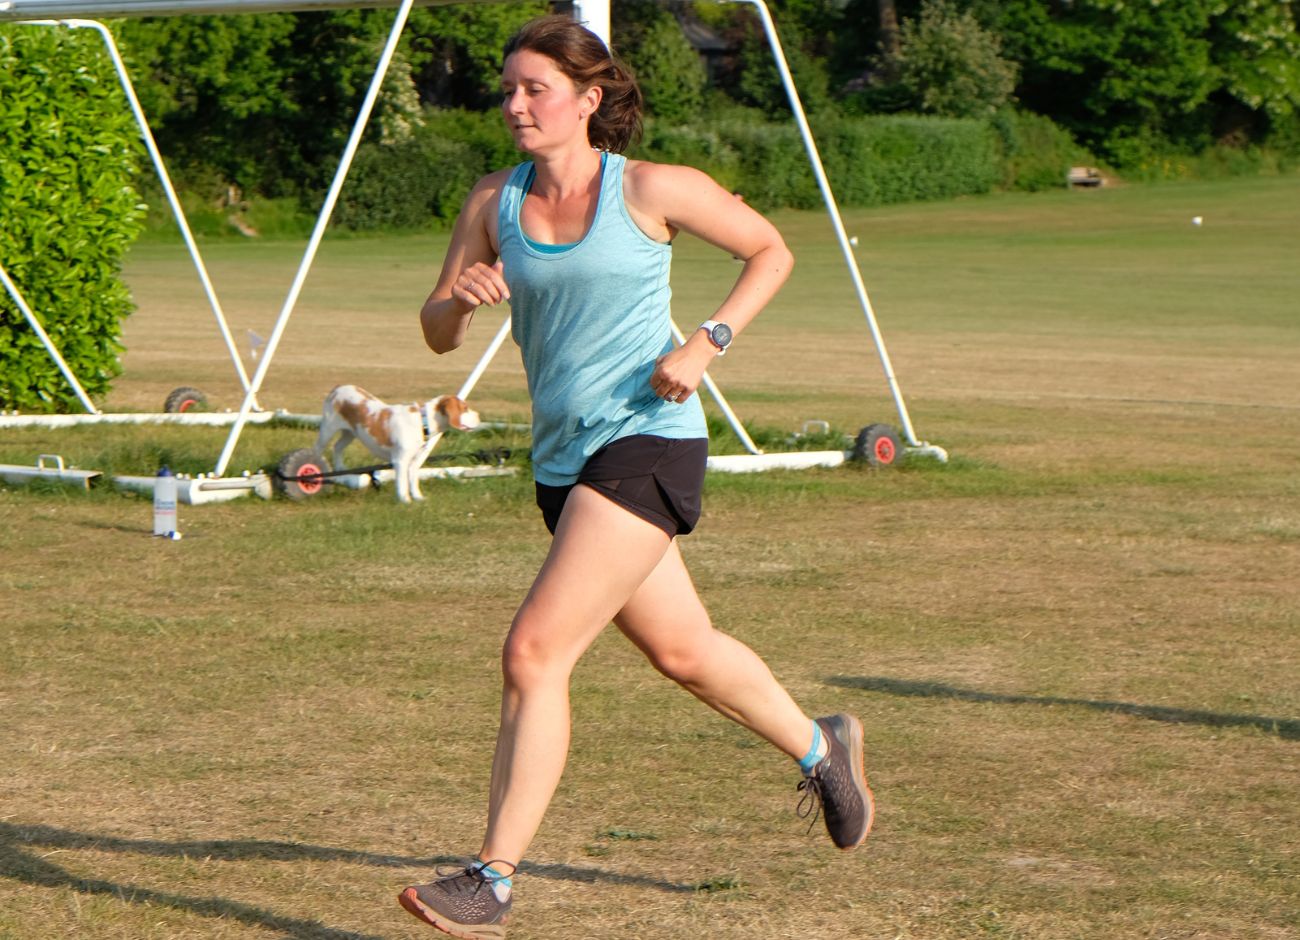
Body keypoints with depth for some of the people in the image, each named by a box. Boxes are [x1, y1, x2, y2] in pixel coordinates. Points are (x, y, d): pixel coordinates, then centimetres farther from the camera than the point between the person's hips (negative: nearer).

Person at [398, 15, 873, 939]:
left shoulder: (651, 190, -6)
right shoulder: (494, 202, 5)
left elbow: (772, 250, 5)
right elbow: (438, 335, 6)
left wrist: (707, 344, -8)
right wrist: (460, 297, -17)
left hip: (648, 440, -7)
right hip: (564, 458, 7)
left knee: (534, 651, -17)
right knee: (681, 649, 21)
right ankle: (821, 748, 47)